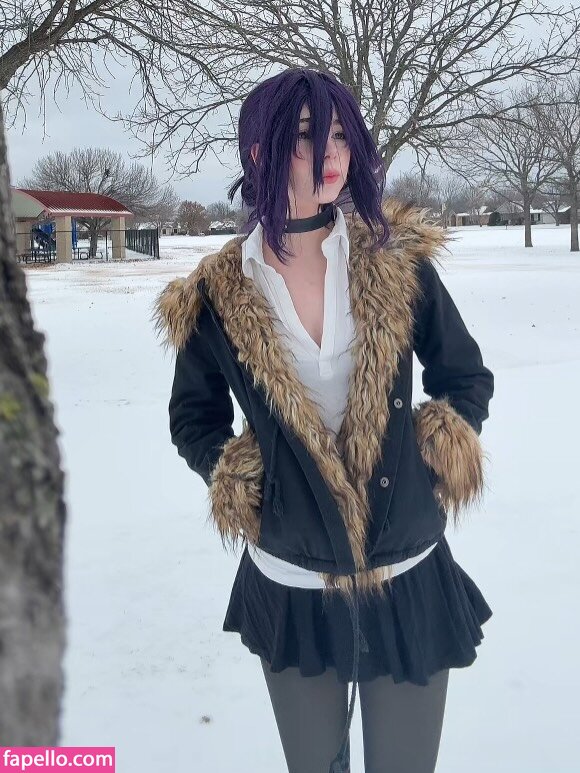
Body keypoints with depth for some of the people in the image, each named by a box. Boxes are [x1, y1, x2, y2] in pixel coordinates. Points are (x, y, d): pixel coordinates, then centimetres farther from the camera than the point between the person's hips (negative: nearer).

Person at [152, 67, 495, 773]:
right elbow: (193, 416, 9)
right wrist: (232, 472, -7)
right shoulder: (219, 296, -6)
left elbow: (465, 376, 7)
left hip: (410, 580, 1)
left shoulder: (397, 260, -5)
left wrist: (447, 440, -8)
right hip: (291, 589, 0)